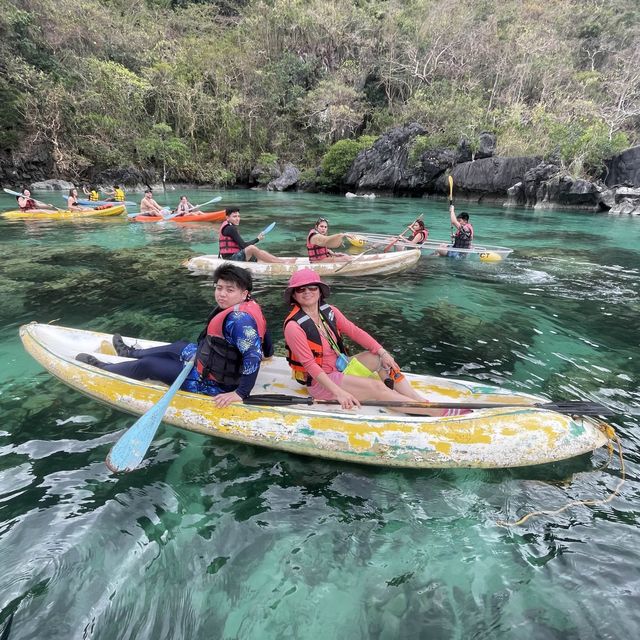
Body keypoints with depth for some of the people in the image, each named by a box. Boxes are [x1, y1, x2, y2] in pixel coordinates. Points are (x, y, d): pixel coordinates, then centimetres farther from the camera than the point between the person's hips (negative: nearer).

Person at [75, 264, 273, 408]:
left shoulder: (238, 319, -31)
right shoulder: (251, 306, -4)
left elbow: (254, 356, -38)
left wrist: (241, 393, -36)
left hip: (211, 382, -9)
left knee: (147, 366, 6)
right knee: (178, 347, 31)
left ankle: (102, 369, 35)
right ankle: (131, 353, 58)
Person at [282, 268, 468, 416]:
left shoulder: (328, 312, 1)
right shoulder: (294, 326, -20)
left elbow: (354, 331, -1)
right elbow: (310, 365, -24)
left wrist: (382, 352, -13)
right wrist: (338, 392, -30)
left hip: (339, 366, 8)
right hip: (320, 381, -7)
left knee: (382, 358, -9)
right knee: (376, 387, -20)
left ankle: (421, 401, -11)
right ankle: (436, 412, -17)